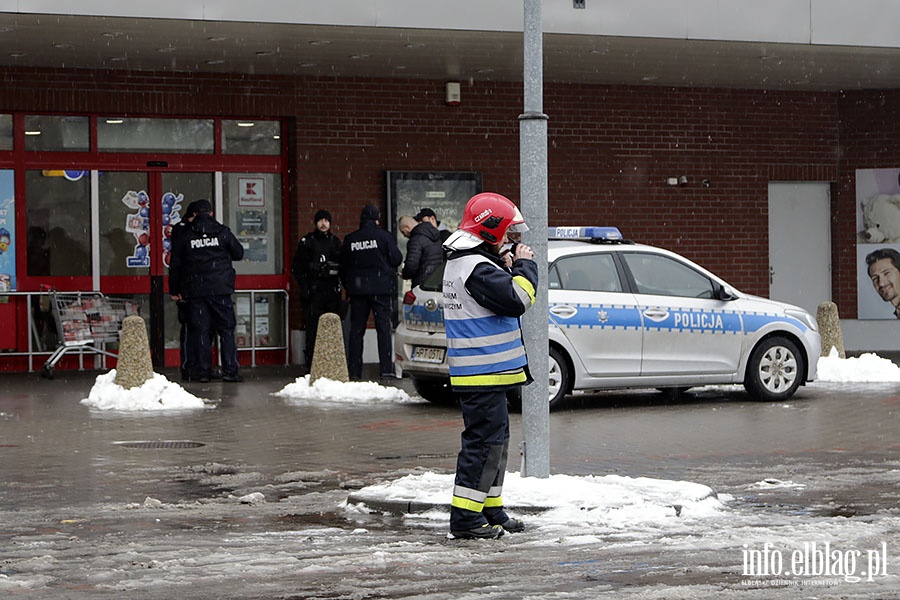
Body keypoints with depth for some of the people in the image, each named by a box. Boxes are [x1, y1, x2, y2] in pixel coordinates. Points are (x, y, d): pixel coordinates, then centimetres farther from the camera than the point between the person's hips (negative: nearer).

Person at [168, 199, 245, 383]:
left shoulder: (184, 235, 4)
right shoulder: (222, 232, 1)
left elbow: (175, 265, 6)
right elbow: (239, 253, 11)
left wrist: (175, 290, 15)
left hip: (195, 291, 1)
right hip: (220, 289, -1)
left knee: (199, 330, 4)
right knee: (226, 329, 3)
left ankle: (202, 371, 1)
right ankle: (230, 371, -2)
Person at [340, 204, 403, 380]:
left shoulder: (350, 240, 6)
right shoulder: (383, 236, -5)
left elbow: (343, 266, 10)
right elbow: (397, 259, -6)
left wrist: (348, 287, 19)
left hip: (357, 288, 3)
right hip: (380, 288, -3)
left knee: (356, 329, 6)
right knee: (384, 327, -1)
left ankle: (354, 371, 3)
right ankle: (386, 369, -7)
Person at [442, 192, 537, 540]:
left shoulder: (460, 262, 15)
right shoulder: (477, 268, -19)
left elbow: (499, 293, 24)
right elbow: (517, 300, -24)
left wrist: (507, 269, 9)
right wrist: (524, 265, -10)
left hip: (482, 371, 11)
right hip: (483, 373, -11)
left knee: (496, 439, 18)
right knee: (484, 440, -9)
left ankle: (490, 511, 25)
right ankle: (465, 518, -7)